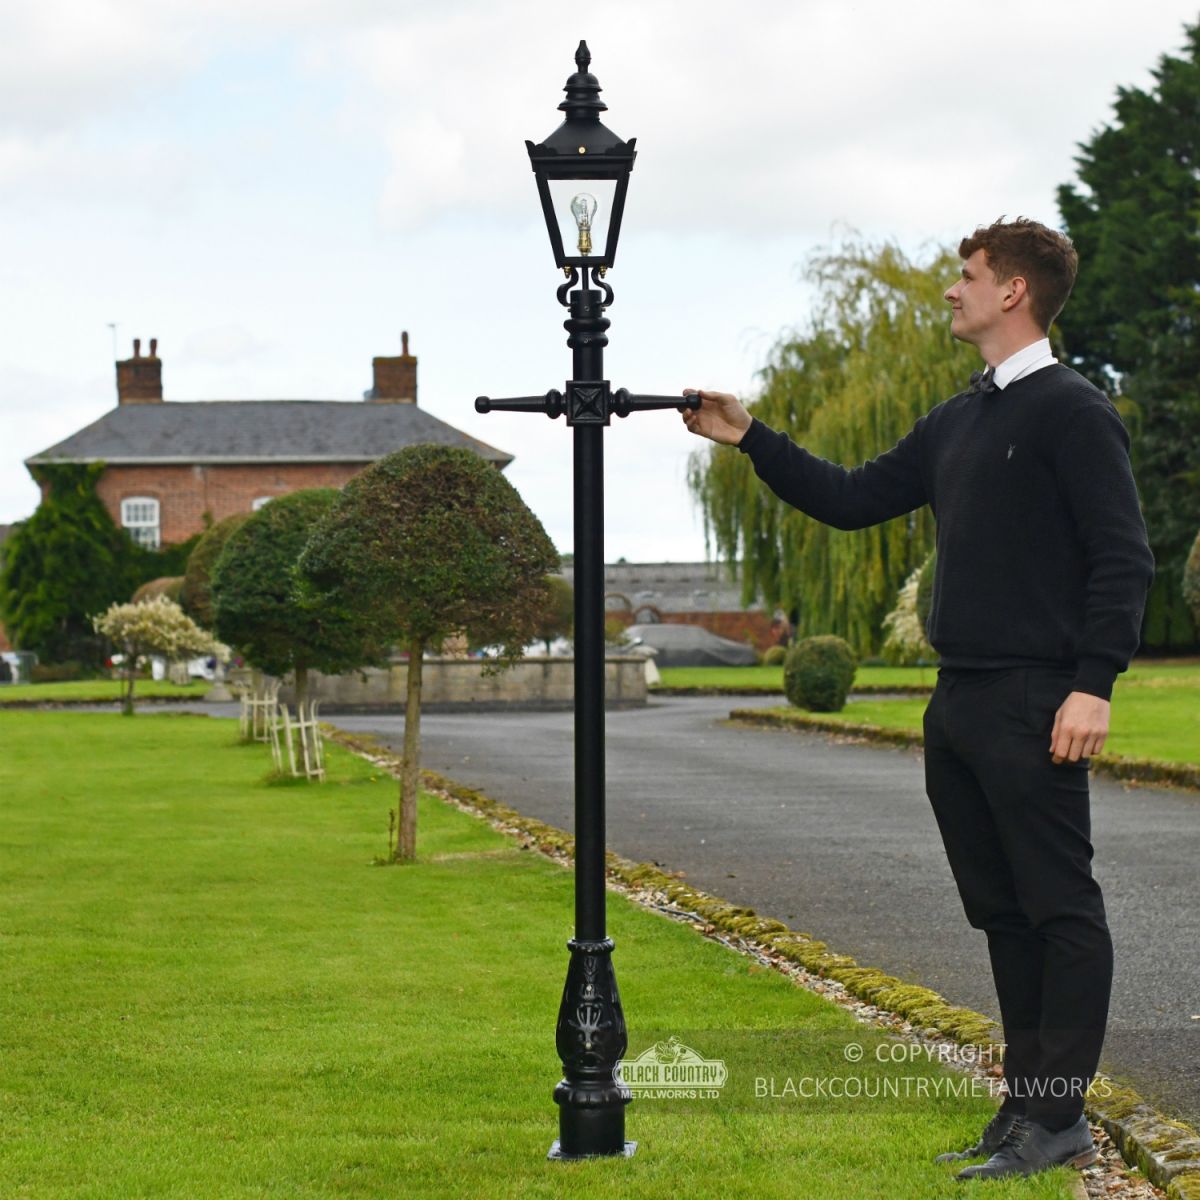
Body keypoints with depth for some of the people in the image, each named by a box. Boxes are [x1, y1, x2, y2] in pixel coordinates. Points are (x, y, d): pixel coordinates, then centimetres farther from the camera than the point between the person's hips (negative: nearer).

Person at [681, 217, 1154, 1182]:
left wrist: (1093, 684, -20)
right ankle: (1027, 1104, 18)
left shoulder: (1072, 412, -8)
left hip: (1033, 705, -9)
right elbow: (852, 500, 22)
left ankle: (1058, 1120, -1)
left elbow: (1122, 558, -13)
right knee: (1002, 910, 11)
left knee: (1060, 907, -4)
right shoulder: (954, 423, 18)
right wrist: (749, 440, 17)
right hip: (959, 705, 9)